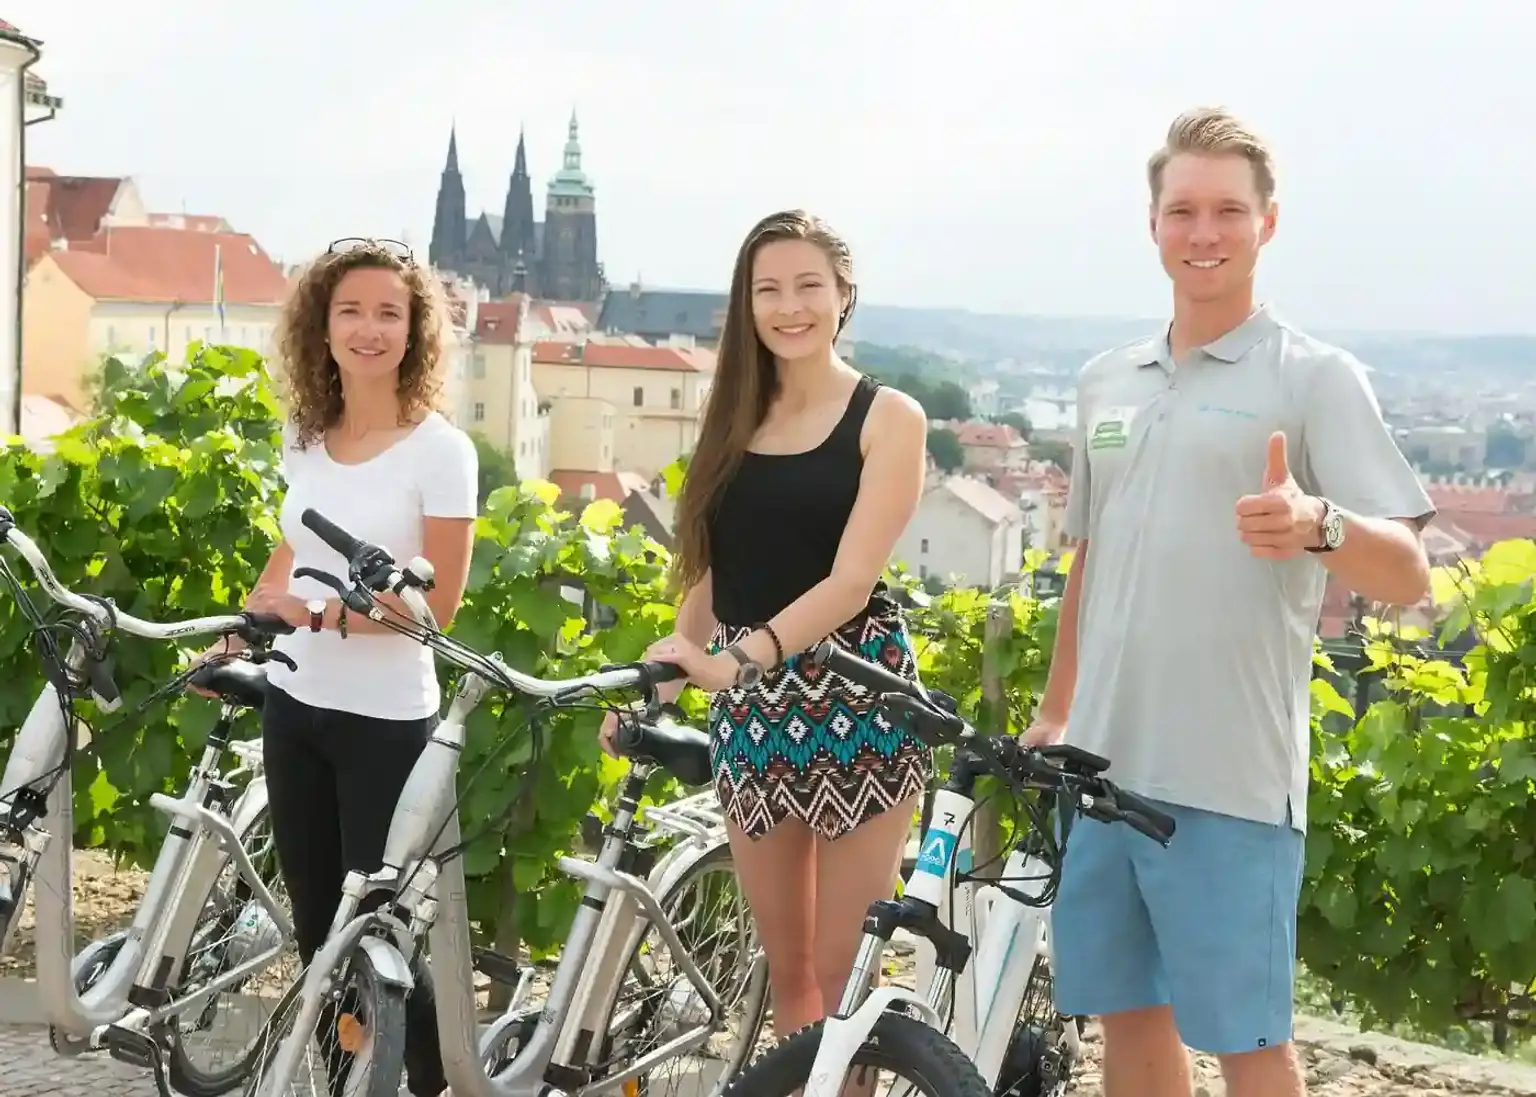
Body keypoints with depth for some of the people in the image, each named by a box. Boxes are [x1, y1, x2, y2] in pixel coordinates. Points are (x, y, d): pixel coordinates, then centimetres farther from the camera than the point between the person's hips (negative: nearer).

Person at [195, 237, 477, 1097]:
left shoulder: (439, 449, -13)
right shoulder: (303, 437, 4)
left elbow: (439, 603, -15)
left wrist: (321, 612, -25)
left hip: (386, 718, -6)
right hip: (296, 704, 6)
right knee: (317, 922, 13)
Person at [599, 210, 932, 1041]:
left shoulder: (887, 418, -5)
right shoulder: (733, 421, 10)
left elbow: (851, 579, -16)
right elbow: (714, 576, 13)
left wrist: (740, 657, -28)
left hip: (856, 699, -5)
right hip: (750, 707, 5)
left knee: (844, 974, -2)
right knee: (785, 969, 11)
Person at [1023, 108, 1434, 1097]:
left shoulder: (1316, 378, -5)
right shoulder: (1107, 382, 13)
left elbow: (1410, 576, -12)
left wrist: (1318, 525, -32)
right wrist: (1052, 715, 22)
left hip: (1230, 780, -5)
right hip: (1102, 766, 6)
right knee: (1129, 1015, 13)